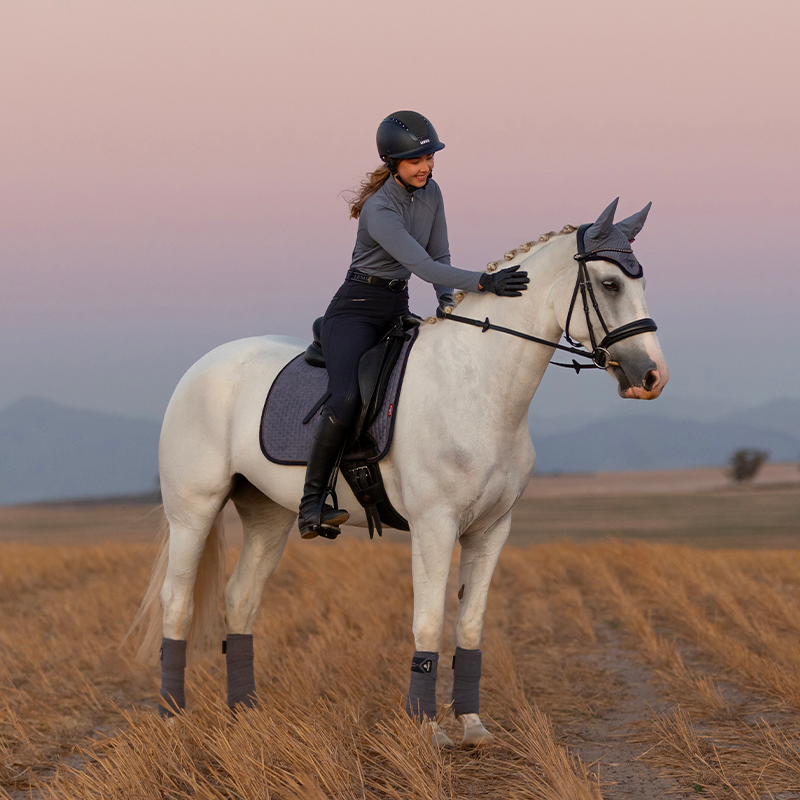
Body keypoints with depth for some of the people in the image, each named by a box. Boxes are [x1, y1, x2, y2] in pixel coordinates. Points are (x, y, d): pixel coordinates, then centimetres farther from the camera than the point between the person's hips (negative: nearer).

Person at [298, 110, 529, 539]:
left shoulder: (431, 193, 3)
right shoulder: (380, 210, -22)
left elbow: (440, 256, 10)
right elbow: (423, 266, -30)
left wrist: (448, 302, -6)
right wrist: (484, 282, -39)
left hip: (398, 309, 8)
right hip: (356, 309, -8)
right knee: (345, 399, -29)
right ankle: (312, 501, -20)